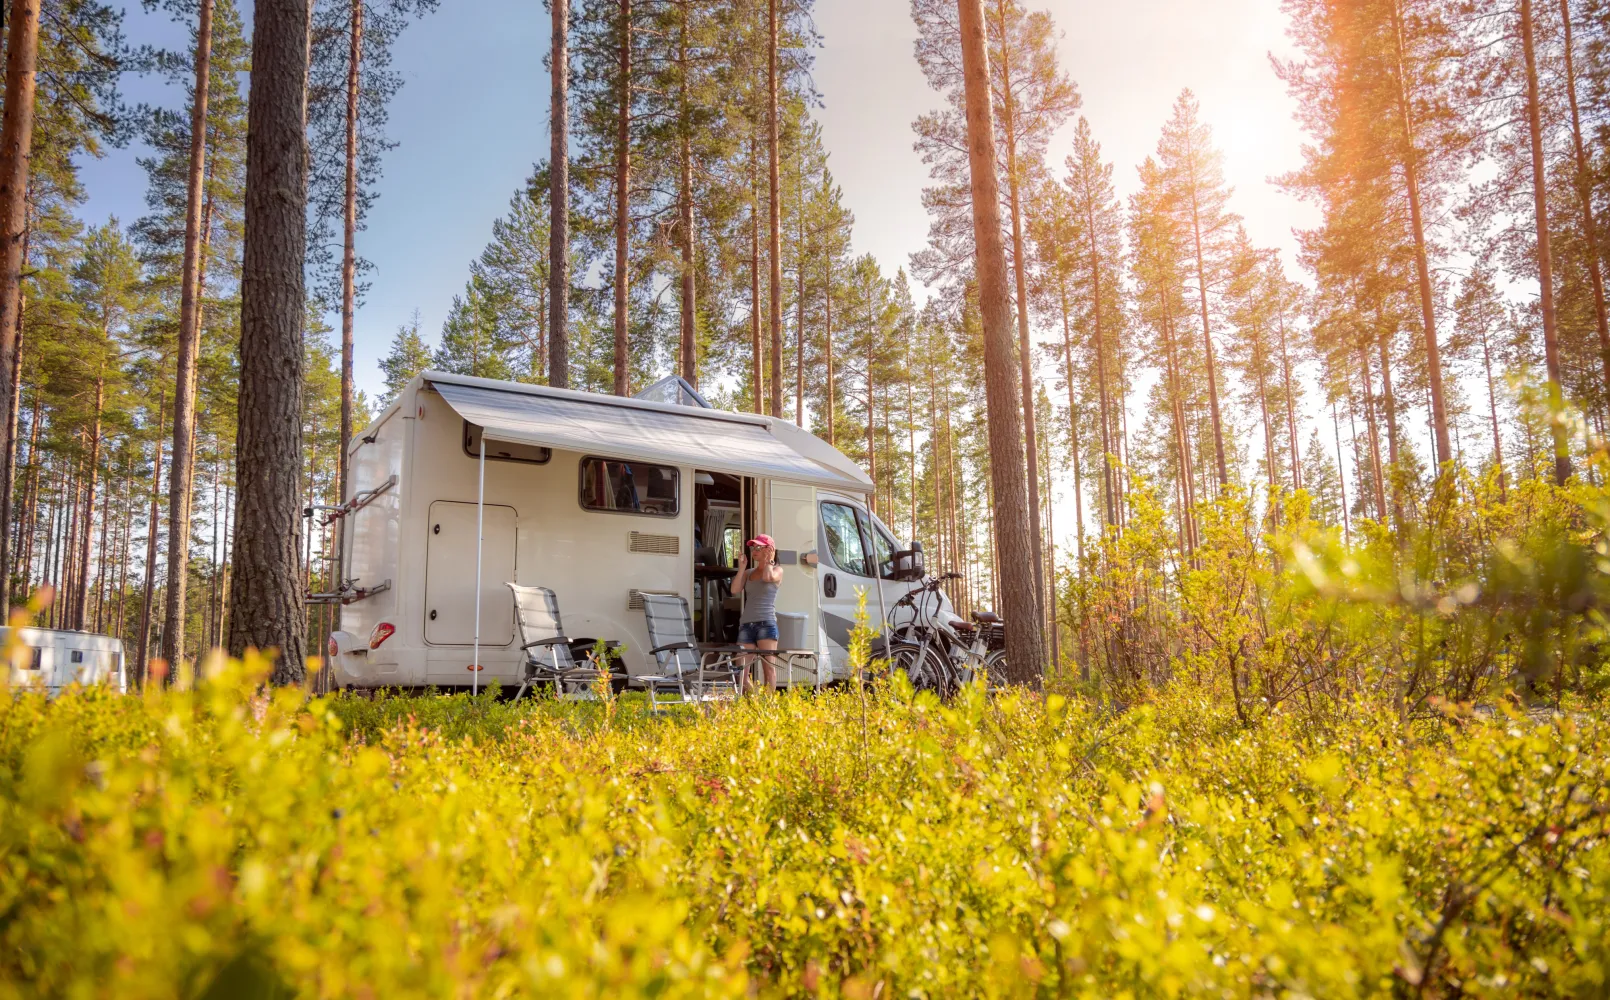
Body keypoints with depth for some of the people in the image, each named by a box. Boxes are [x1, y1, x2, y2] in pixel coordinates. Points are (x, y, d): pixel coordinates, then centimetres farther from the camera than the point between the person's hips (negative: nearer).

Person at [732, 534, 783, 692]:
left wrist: (768, 560, 2)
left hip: (766, 623, -4)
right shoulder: (748, 572, 19)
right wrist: (741, 567, 6)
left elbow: (768, 577, -16)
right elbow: (735, 590, 4)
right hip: (746, 624, 4)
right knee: (741, 669, -2)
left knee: (768, 666, -8)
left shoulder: (777, 570, 8)